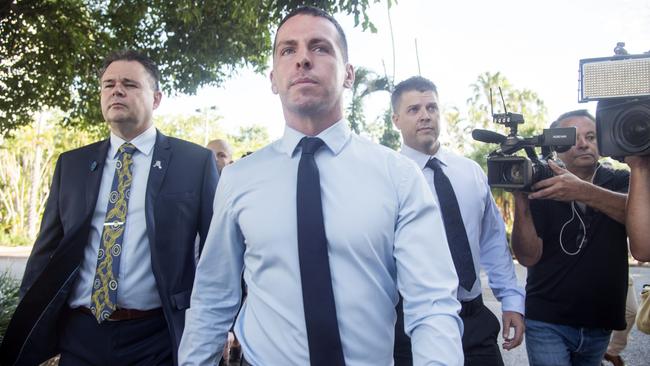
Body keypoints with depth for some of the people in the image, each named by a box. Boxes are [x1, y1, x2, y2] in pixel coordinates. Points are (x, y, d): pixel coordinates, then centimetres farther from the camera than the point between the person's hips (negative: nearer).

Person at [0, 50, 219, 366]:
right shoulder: (71, 164, 8)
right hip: (80, 336, 3)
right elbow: (46, 249, 10)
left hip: (156, 339, -3)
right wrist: (28, 334, 5)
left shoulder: (196, 161, -2)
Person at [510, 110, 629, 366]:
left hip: (601, 323, 3)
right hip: (548, 322, -2)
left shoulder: (621, 182, 1)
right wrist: (521, 200, -26)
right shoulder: (541, 186, -5)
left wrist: (582, 192, -38)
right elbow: (528, 257, -13)